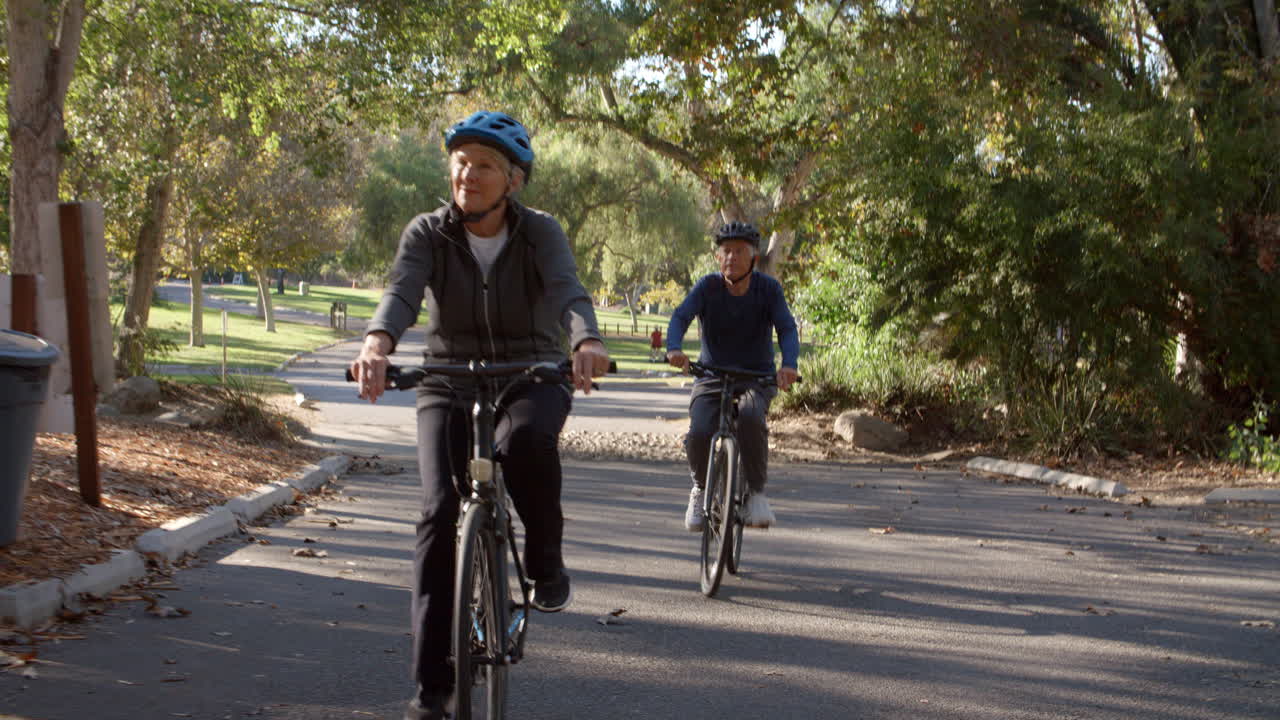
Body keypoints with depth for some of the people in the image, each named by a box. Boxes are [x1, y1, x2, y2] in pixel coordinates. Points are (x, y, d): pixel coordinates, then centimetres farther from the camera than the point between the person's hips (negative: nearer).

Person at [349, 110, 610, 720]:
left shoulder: (540, 233, -7)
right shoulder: (427, 234, -5)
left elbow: (568, 291, -25)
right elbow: (401, 292, -24)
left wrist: (588, 343, -49)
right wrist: (377, 345, -47)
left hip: (532, 377, -1)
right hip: (450, 381, 1)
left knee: (527, 438, -38)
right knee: (439, 512, -16)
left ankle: (546, 562, -10)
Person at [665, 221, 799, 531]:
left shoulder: (768, 288, -8)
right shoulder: (708, 286, -7)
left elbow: (787, 328, -19)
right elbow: (681, 317, -21)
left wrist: (788, 364, -40)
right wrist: (674, 349, -43)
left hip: (756, 378, -1)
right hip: (712, 376, 1)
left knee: (750, 417, -35)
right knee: (699, 434, -24)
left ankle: (756, 491, -15)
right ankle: (701, 488, 9)